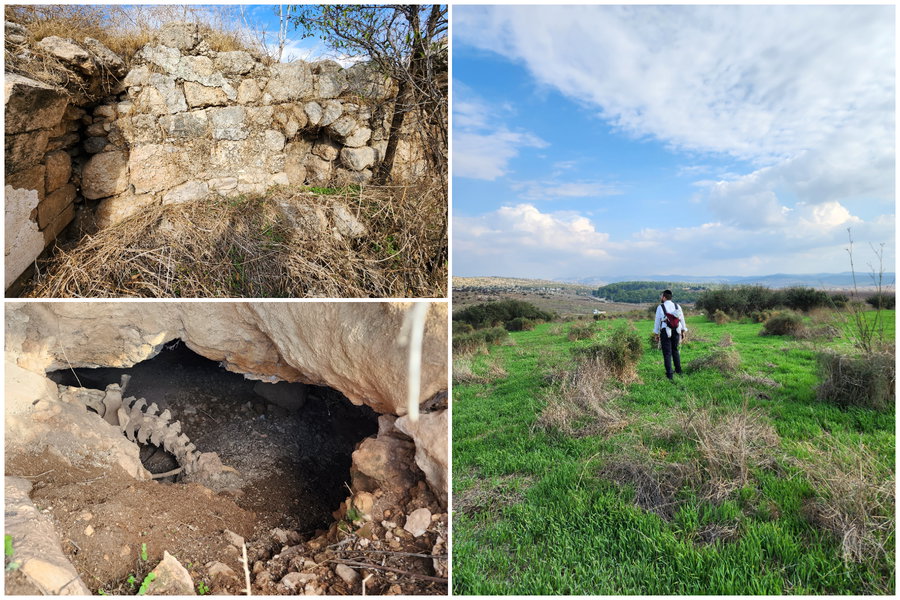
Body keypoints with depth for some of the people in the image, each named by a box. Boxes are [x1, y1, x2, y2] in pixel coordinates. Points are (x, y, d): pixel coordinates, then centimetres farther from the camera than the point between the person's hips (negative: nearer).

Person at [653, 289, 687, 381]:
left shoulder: (660, 307, -5)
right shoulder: (677, 306, 6)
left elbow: (657, 321, -2)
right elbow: (682, 319, 9)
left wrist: (656, 334, 5)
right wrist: (683, 332, 18)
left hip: (665, 332, -4)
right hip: (676, 331, 4)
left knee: (667, 353, 0)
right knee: (675, 350, 22)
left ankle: (670, 375, -3)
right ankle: (678, 370, 28)